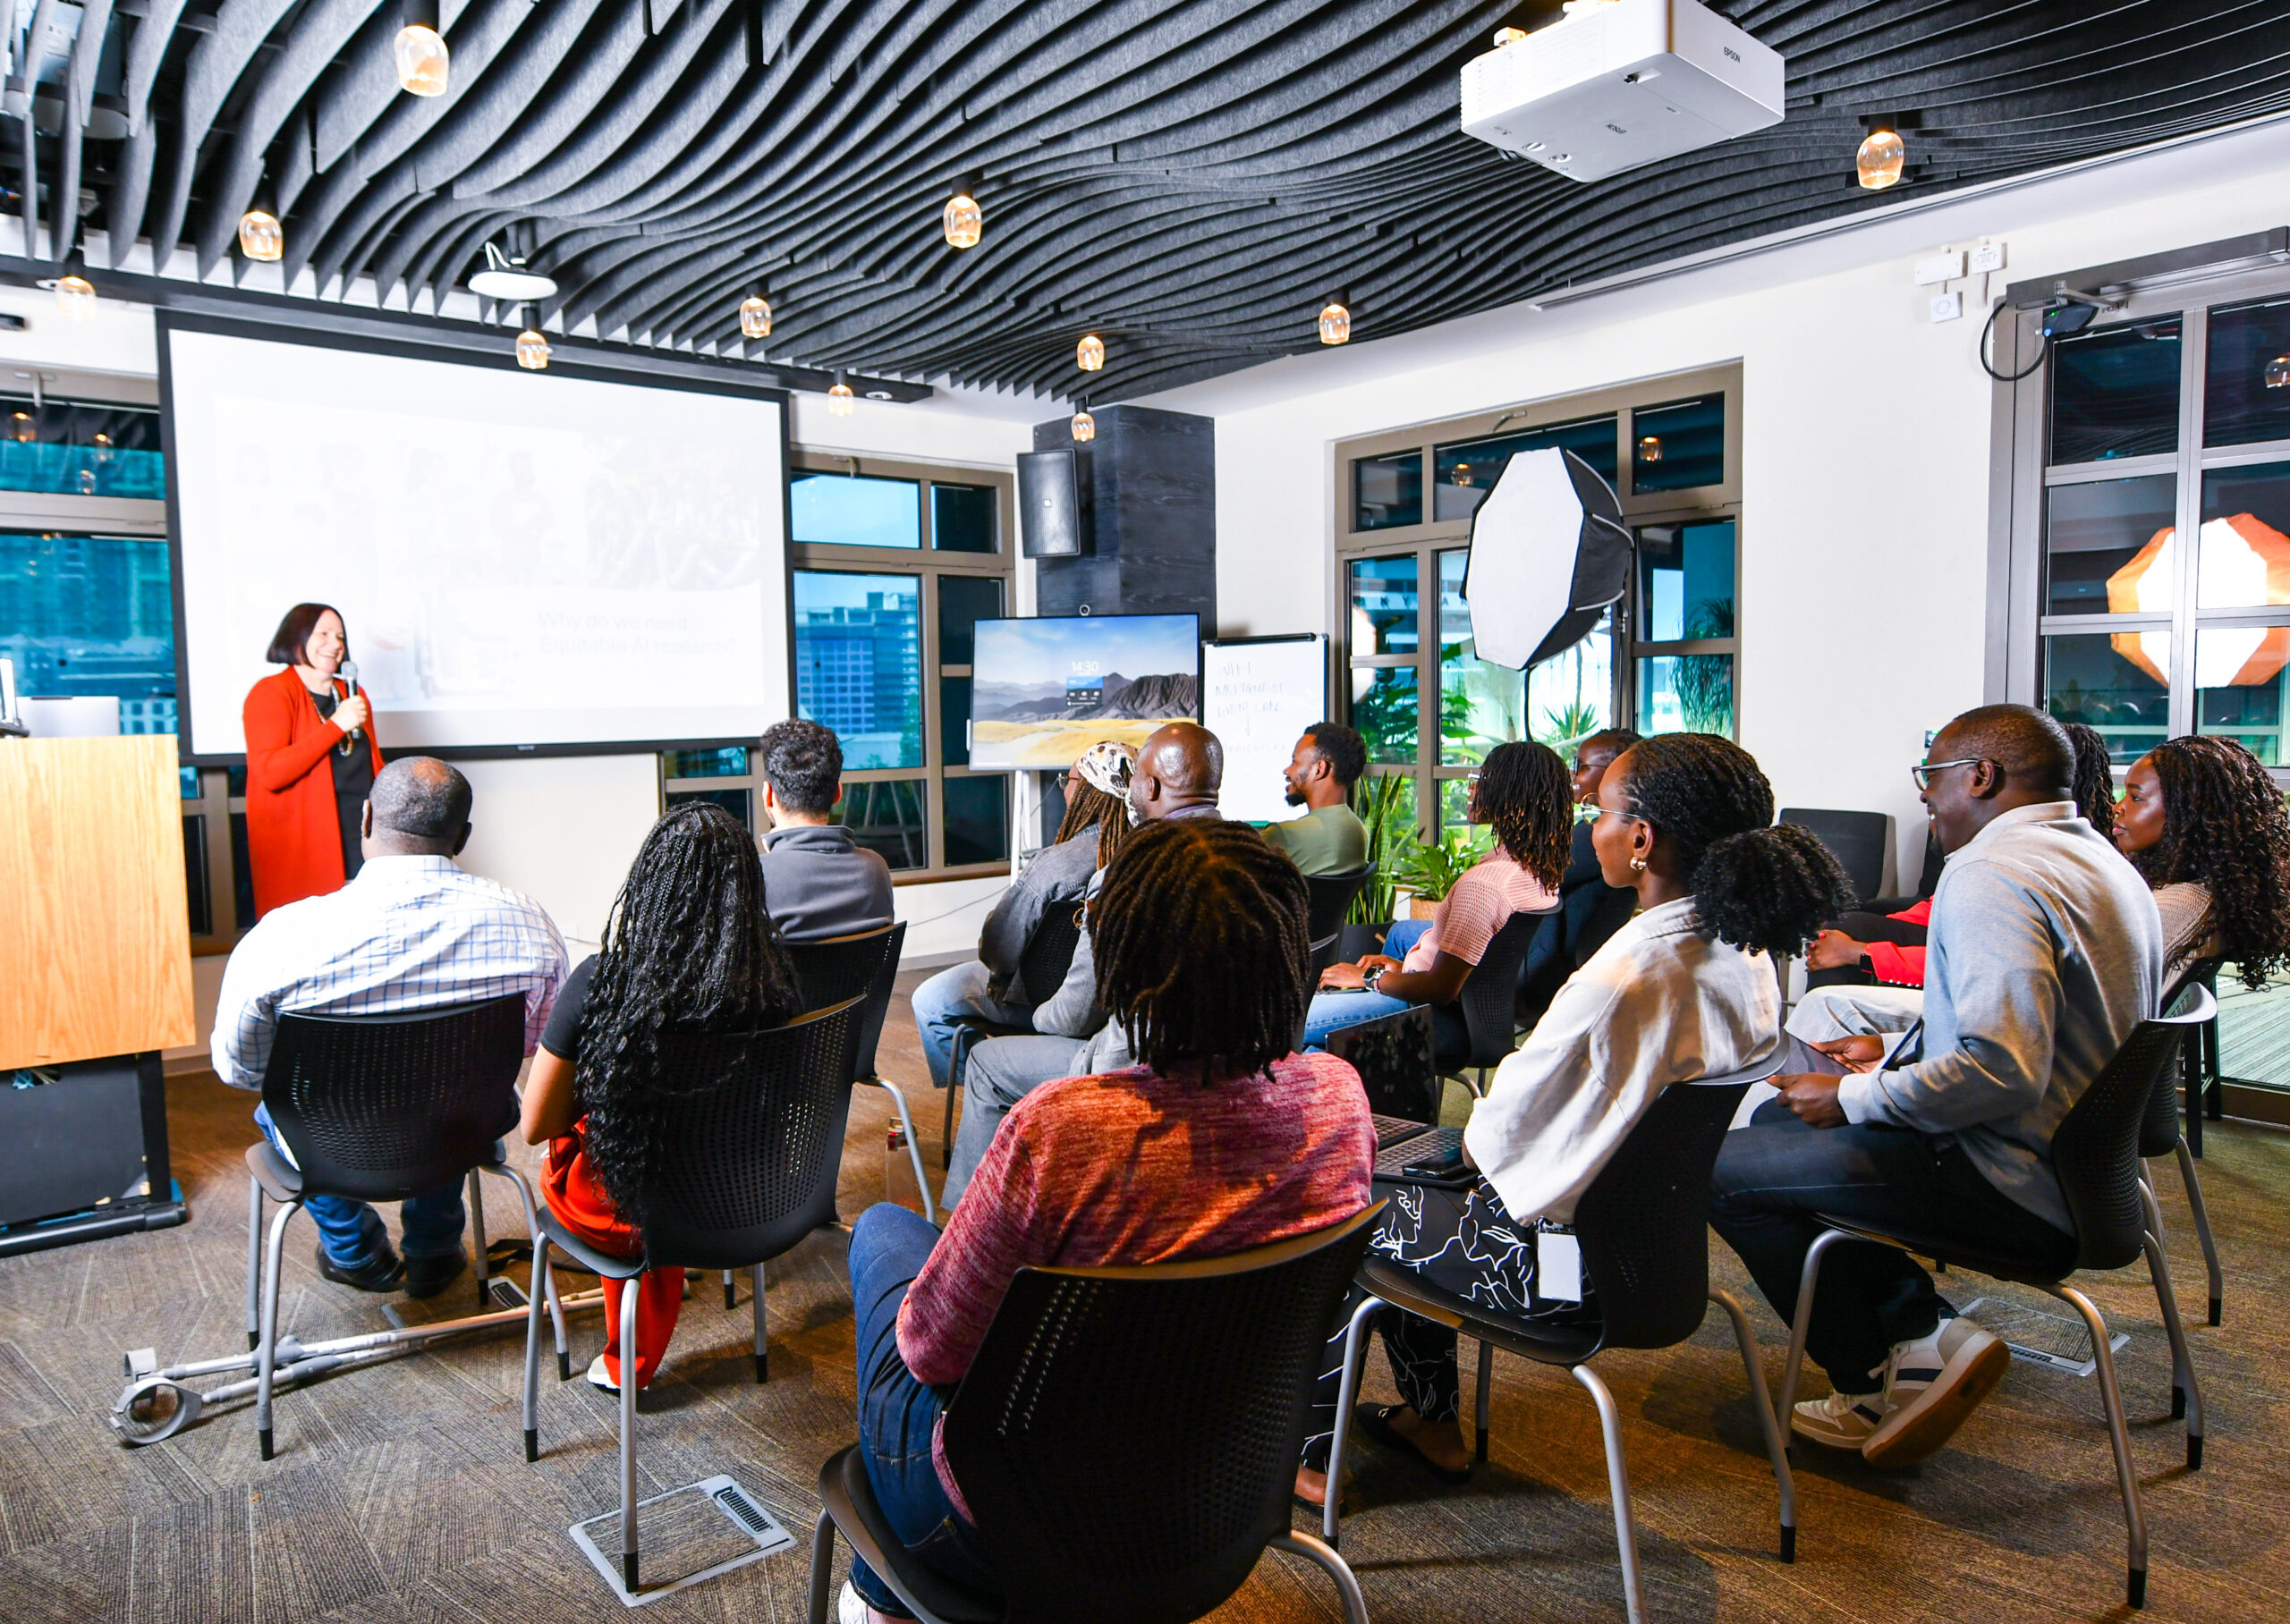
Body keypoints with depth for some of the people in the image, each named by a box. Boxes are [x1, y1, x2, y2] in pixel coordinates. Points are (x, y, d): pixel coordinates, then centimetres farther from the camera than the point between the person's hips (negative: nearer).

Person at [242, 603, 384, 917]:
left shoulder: (352, 695, 18)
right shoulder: (271, 693, -2)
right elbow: (269, 773, -16)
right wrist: (336, 725, -17)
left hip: (361, 841, 6)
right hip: (303, 846, -6)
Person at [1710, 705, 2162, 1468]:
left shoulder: (1988, 874, -21)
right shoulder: (2096, 859, 12)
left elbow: (2003, 1073, -31)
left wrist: (1853, 1100, -17)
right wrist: (1894, 1052, 16)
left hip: (2023, 1189, -11)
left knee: (1724, 1169, -7)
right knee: (1780, 1117, 19)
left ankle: (1878, 1382, 6)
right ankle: (1925, 1328, 11)